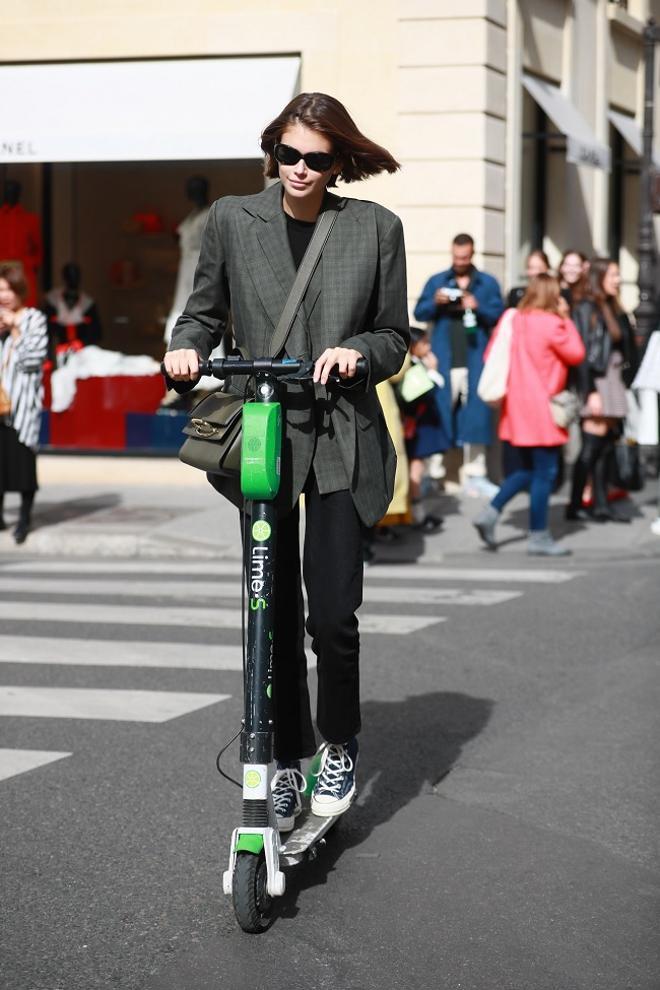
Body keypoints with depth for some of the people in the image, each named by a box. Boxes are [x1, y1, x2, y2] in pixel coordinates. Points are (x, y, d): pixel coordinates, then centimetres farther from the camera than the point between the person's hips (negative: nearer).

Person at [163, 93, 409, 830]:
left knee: (331, 612, -10)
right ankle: (286, 760, 20)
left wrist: (357, 350, -14)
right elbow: (204, 312, 14)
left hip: (341, 439, -1)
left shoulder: (374, 228, 2)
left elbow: (395, 338, 7)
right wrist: (186, 349, -8)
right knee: (274, 612, 5)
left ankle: (340, 747, 14)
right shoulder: (232, 220, 5)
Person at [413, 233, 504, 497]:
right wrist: (435, 302, -13)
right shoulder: (436, 281, 12)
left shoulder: (488, 283, 11)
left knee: (475, 414, 0)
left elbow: (498, 315, 2)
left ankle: (474, 473, 6)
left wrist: (477, 307, -14)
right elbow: (419, 313, 6)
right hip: (443, 361, 0)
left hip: (474, 361, 0)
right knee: (439, 413, -3)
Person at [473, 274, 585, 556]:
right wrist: (566, 318, 2)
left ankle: (490, 514, 8)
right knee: (545, 472, 0)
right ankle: (538, 537, 4)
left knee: (529, 469, 19)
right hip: (540, 406, -8)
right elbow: (576, 354, -4)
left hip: (517, 406, 8)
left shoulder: (514, 319, 7)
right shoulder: (551, 324, -14)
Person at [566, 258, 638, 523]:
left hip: (613, 381, 7)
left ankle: (601, 505, 10)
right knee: (592, 446, -7)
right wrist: (590, 392, -18)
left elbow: (628, 350, 16)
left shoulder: (615, 310, 15)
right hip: (595, 381, -7)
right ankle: (575, 505, -1)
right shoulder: (586, 309, -9)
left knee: (605, 448, 7)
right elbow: (583, 353, -14)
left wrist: (626, 379, 9)